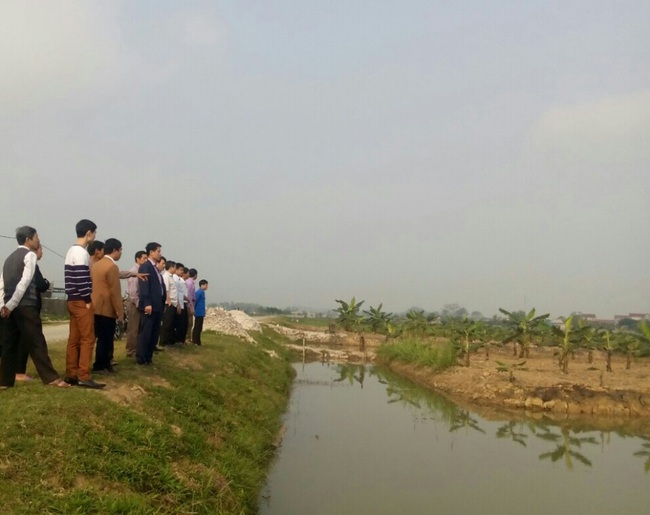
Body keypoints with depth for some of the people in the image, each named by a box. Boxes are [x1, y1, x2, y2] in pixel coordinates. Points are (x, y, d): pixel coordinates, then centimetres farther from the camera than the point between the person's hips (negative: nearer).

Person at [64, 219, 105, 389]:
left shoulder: (72, 251, 16)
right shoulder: (81, 252, -15)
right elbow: (81, 278, -21)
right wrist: (88, 300, -15)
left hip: (73, 301, 10)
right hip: (81, 302, -10)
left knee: (74, 339, 10)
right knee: (87, 339, -7)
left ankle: (71, 375, 13)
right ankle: (84, 377, -7)